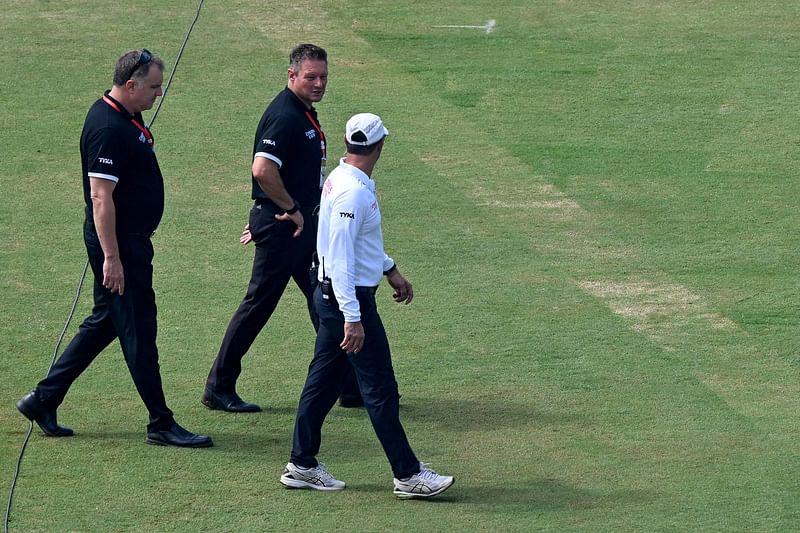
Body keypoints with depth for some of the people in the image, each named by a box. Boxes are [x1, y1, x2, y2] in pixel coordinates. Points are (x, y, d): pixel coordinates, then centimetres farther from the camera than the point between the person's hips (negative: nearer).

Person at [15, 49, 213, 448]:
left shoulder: (124, 118, 11)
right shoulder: (109, 129, -22)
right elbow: (101, 197, -24)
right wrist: (111, 257, -25)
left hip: (131, 240, 11)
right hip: (119, 243, -11)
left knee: (104, 323, 16)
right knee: (138, 331, -4)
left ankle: (43, 400, 23)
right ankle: (161, 425, 3)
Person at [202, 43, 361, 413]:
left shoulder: (305, 113, 13)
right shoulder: (284, 116, -19)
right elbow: (262, 170, -31)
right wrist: (291, 210, -20)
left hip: (302, 224, 10)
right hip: (281, 226, -10)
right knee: (259, 304, -2)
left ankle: (351, 387, 19)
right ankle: (218, 389, 7)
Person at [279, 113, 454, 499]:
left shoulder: (342, 180, 9)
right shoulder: (353, 191, -22)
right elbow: (339, 258, -25)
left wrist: (390, 270, 32)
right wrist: (352, 318, -27)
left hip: (331, 296, 10)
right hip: (349, 298, -10)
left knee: (323, 380, 14)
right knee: (380, 388, -5)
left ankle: (301, 466, 20)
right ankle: (408, 475, 0)